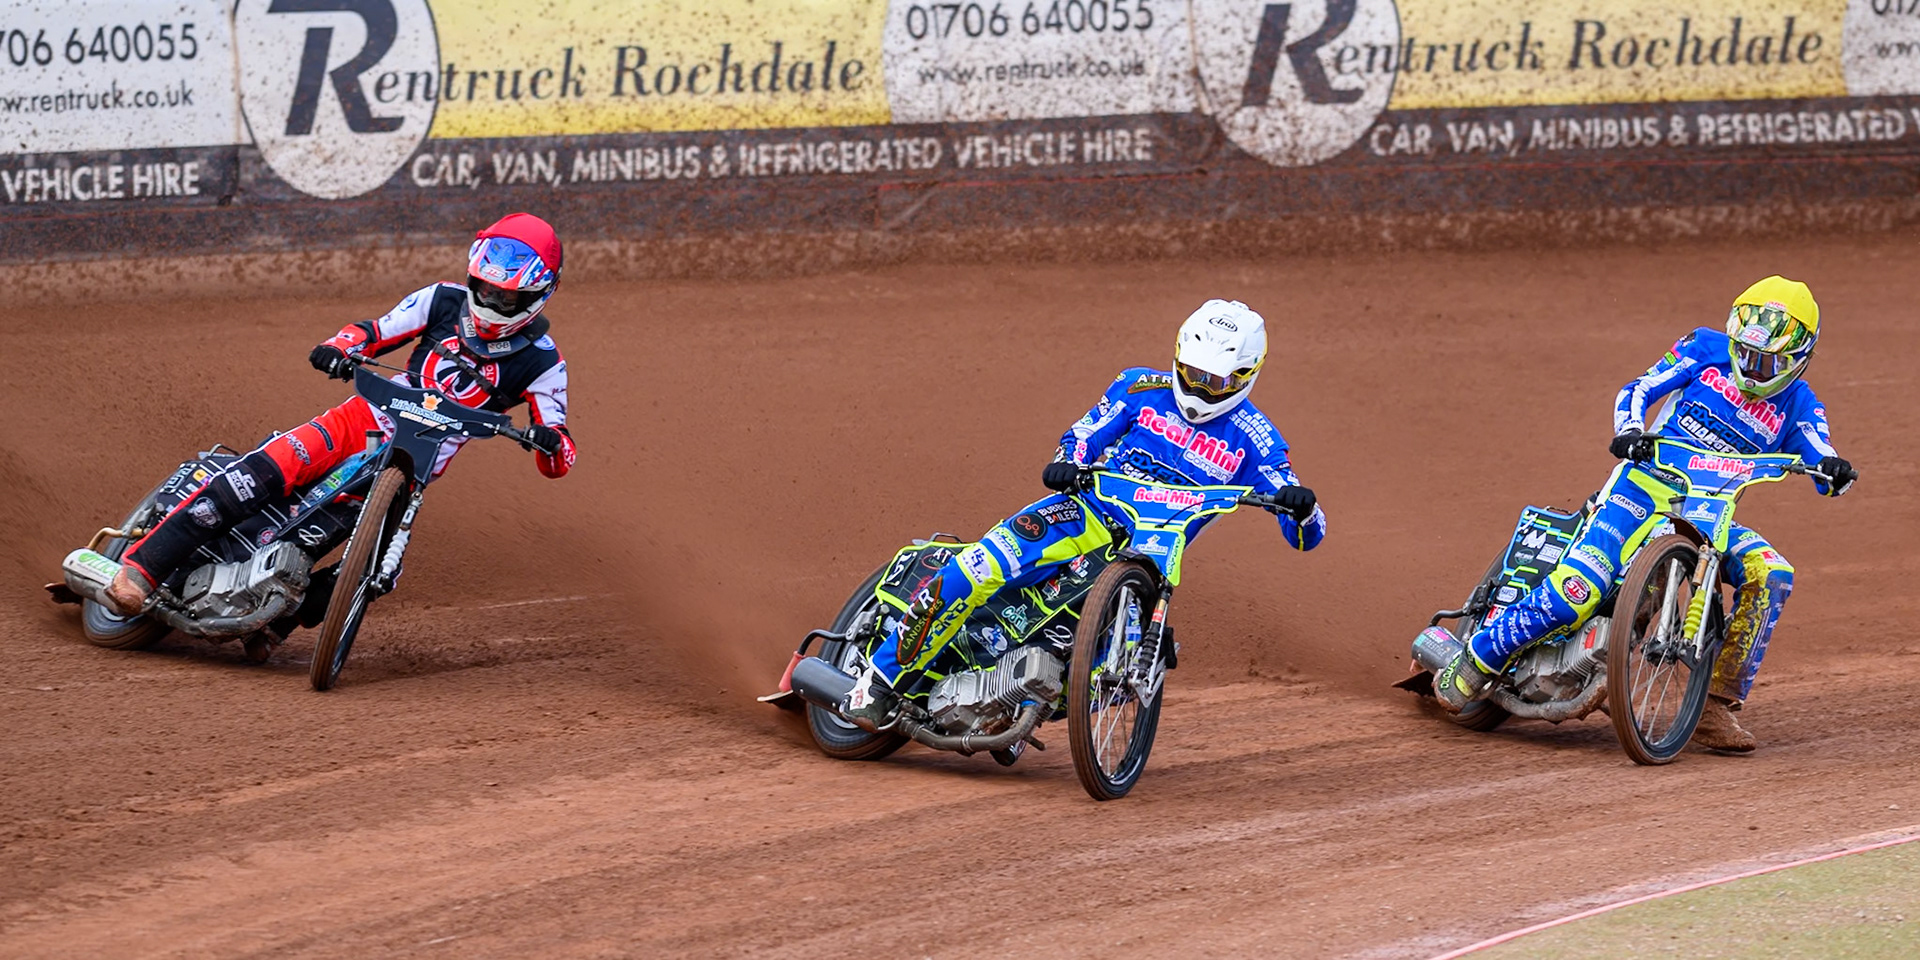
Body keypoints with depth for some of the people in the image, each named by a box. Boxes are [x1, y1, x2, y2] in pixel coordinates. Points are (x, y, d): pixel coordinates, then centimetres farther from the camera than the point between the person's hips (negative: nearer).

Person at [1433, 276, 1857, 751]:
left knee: (1771, 577, -24)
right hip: (1648, 483, -3)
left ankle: (1718, 704, -17)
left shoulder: (1796, 403, 9)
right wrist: (1629, 430, -19)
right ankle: (1475, 662, -6)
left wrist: (1834, 469, -28)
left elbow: (1822, 463, -4)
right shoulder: (1708, 349, 5)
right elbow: (1638, 389, 2)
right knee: (1577, 591, -24)